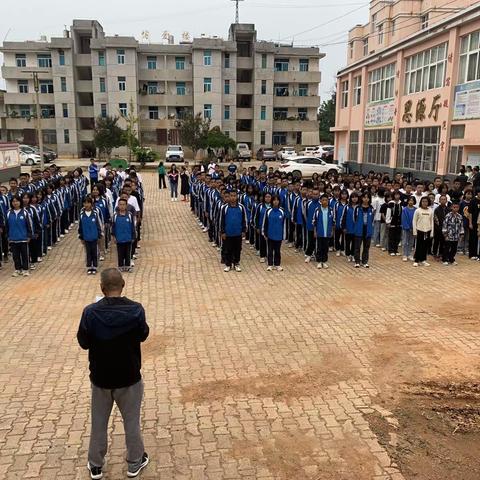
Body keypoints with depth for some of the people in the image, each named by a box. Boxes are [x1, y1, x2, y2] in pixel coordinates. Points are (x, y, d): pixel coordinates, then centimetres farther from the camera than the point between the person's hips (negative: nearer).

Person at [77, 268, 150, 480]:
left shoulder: (90, 312, -18)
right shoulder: (135, 310, -19)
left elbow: (83, 343, -5)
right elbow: (143, 335, -2)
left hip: (100, 377, 1)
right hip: (129, 377, -1)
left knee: (98, 423, 20)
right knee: (131, 422, 18)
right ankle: (135, 462, 34)